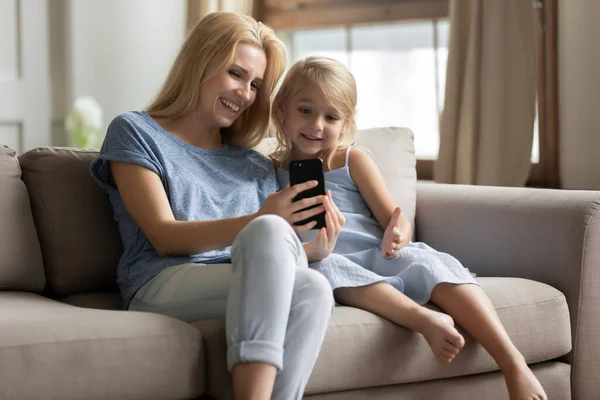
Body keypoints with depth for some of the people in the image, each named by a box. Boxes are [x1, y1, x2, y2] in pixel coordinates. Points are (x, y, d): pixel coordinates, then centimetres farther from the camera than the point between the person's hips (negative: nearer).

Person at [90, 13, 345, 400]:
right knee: (268, 231, -35)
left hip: (246, 287, 4)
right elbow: (165, 237, -3)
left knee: (313, 288, -33)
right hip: (161, 288, -4)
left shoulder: (257, 168, 26)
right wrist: (261, 222, -17)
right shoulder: (134, 132, 11)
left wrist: (315, 248, -3)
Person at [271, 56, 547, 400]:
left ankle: (515, 366, -38)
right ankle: (424, 319, -50)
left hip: (376, 255, 1)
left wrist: (397, 235, -18)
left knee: (430, 263, -30)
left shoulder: (353, 161, 14)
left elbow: (396, 221, 6)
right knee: (326, 266, -37)